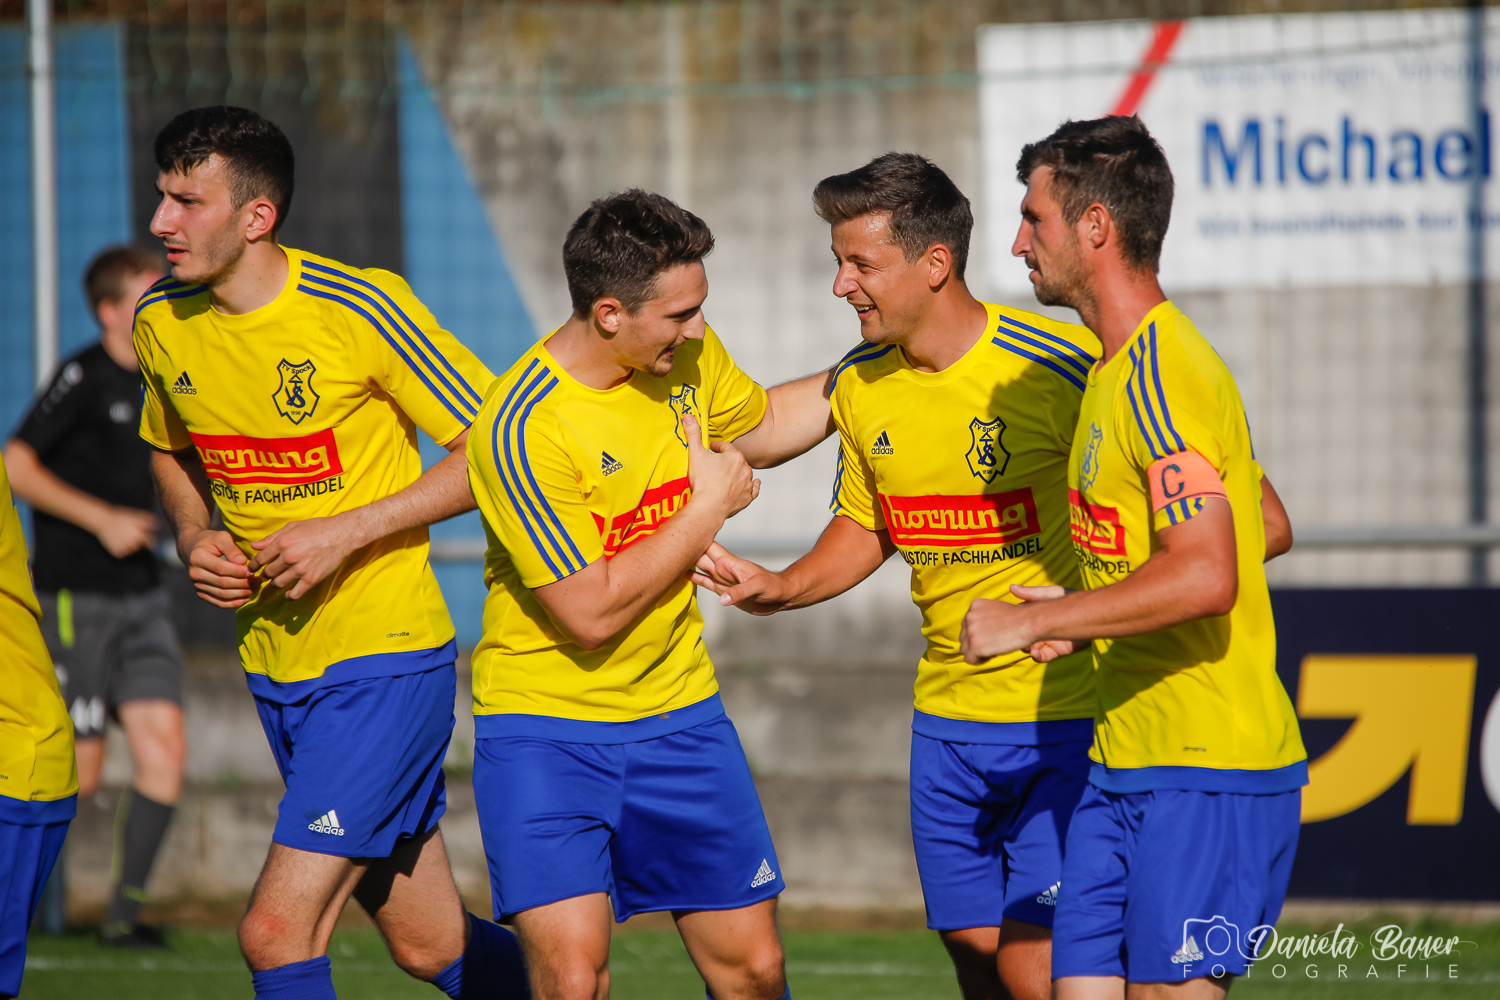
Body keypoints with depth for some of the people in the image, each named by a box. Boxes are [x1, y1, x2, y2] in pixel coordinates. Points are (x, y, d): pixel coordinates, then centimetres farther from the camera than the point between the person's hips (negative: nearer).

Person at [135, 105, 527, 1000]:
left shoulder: (359, 308, -16)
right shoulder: (163, 323, 2)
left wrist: (345, 532, -18)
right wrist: (194, 537, 1)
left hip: (385, 661, -6)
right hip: (275, 665, 6)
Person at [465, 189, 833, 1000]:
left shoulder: (686, 353, -3)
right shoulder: (523, 428, -25)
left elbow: (760, 427, 22)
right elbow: (592, 612, -23)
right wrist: (709, 507, -14)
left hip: (677, 712, 6)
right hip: (545, 726, -6)